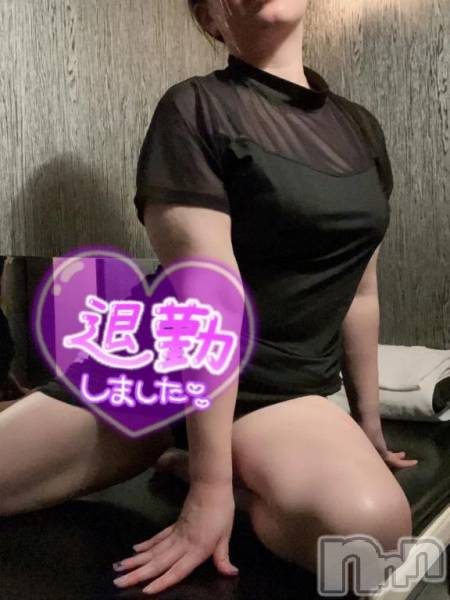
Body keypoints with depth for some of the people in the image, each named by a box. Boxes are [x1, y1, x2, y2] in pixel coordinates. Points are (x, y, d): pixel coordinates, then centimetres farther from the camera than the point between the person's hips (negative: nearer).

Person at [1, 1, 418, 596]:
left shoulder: (362, 129, 9)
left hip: (285, 387, 3)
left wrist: (368, 422, 18)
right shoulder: (194, 108, -9)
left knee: (371, 523, -30)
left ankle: (216, 467, 0)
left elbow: (361, 292, 14)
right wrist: (210, 483, -20)